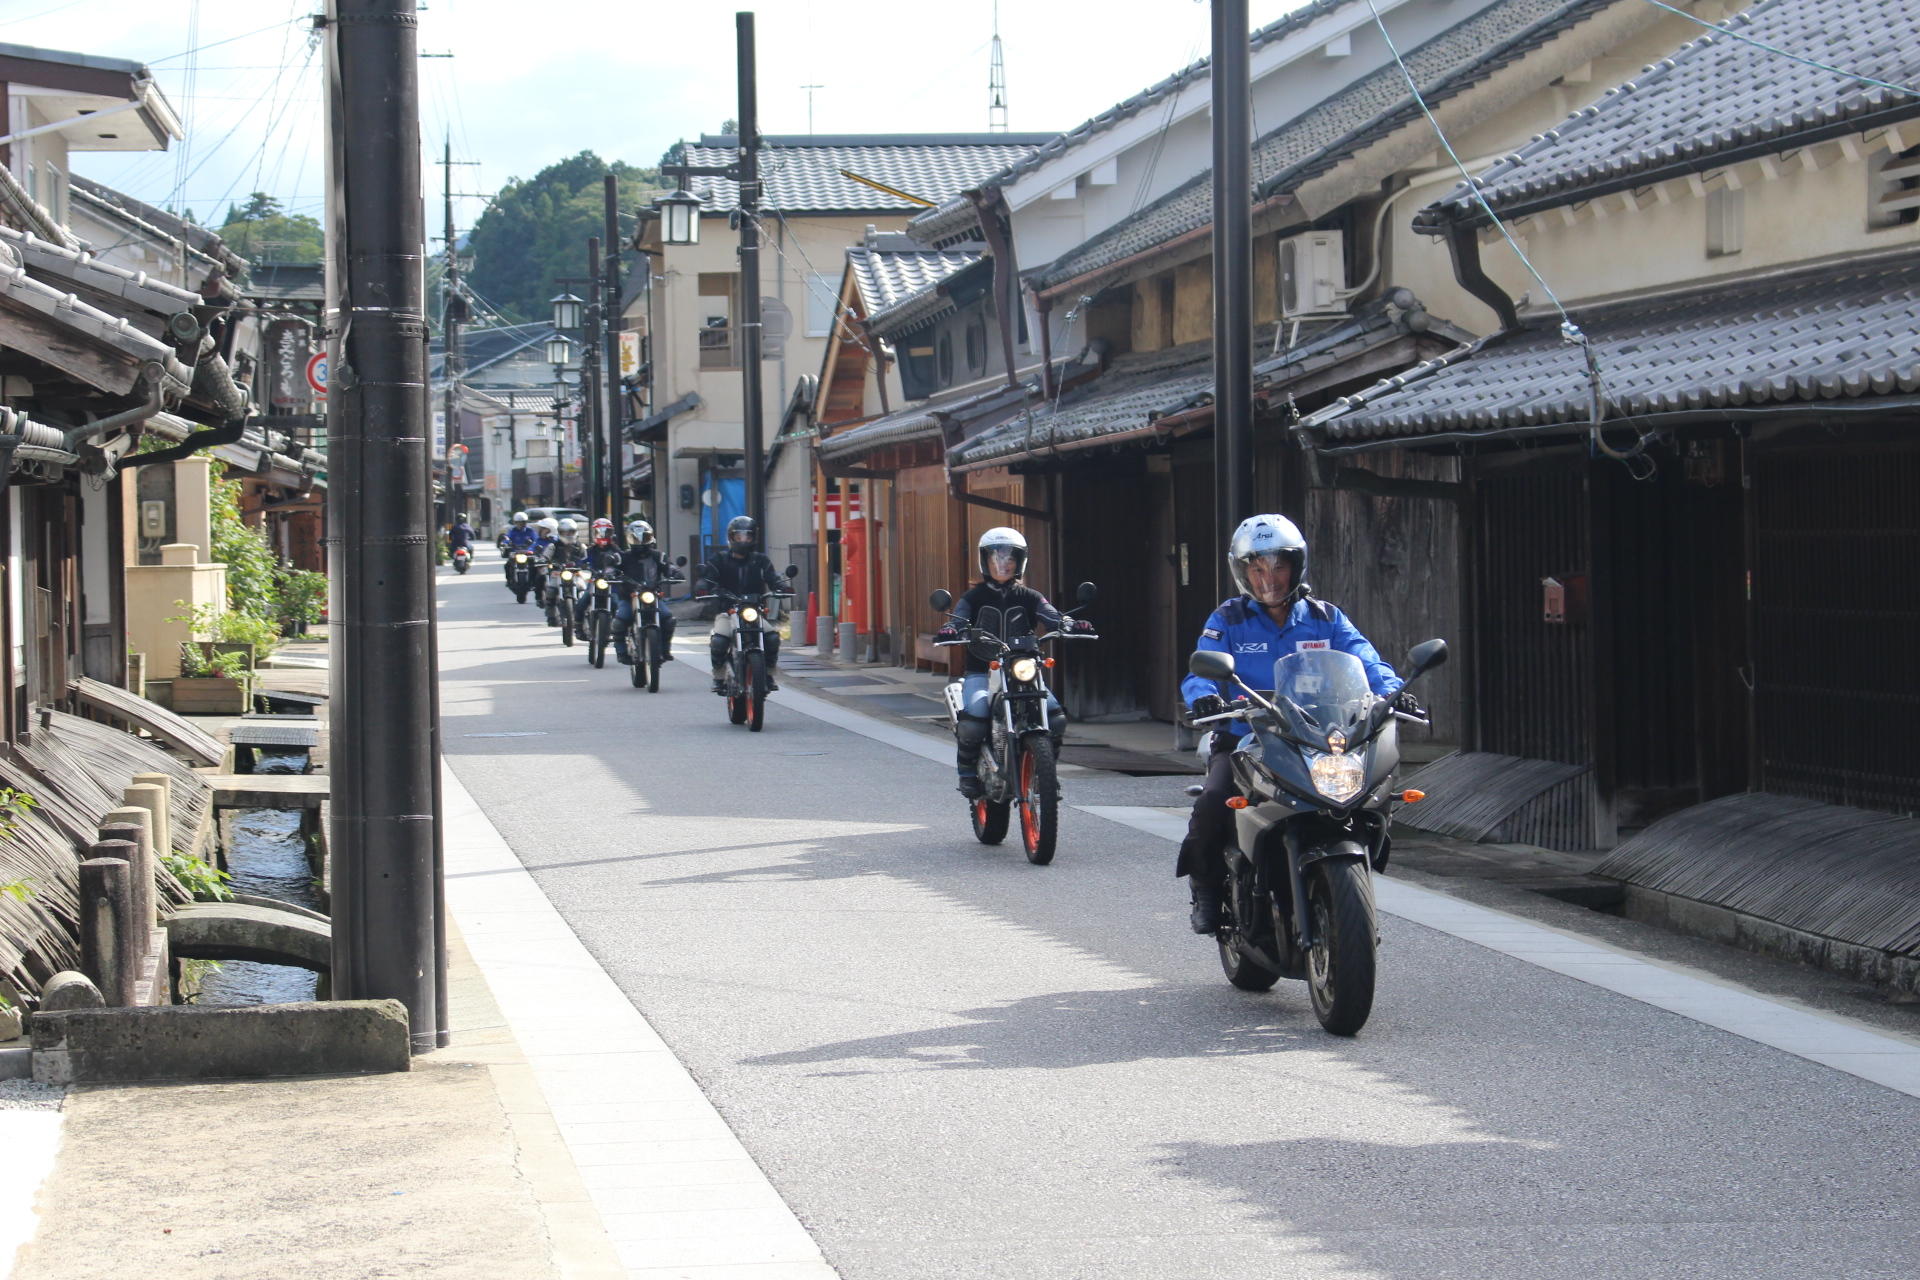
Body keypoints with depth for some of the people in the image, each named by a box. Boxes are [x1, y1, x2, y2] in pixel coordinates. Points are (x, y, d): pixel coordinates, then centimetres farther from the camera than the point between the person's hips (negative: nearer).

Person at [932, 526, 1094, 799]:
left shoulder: (1029, 598, 12)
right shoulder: (974, 598, 9)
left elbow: (1052, 618, -3)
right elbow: (958, 621, -6)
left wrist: (1070, 626, -25)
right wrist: (949, 632, -30)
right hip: (981, 672, -2)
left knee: (1055, 716, -20)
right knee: (972, 718, -30)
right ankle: (967, 771, -7)